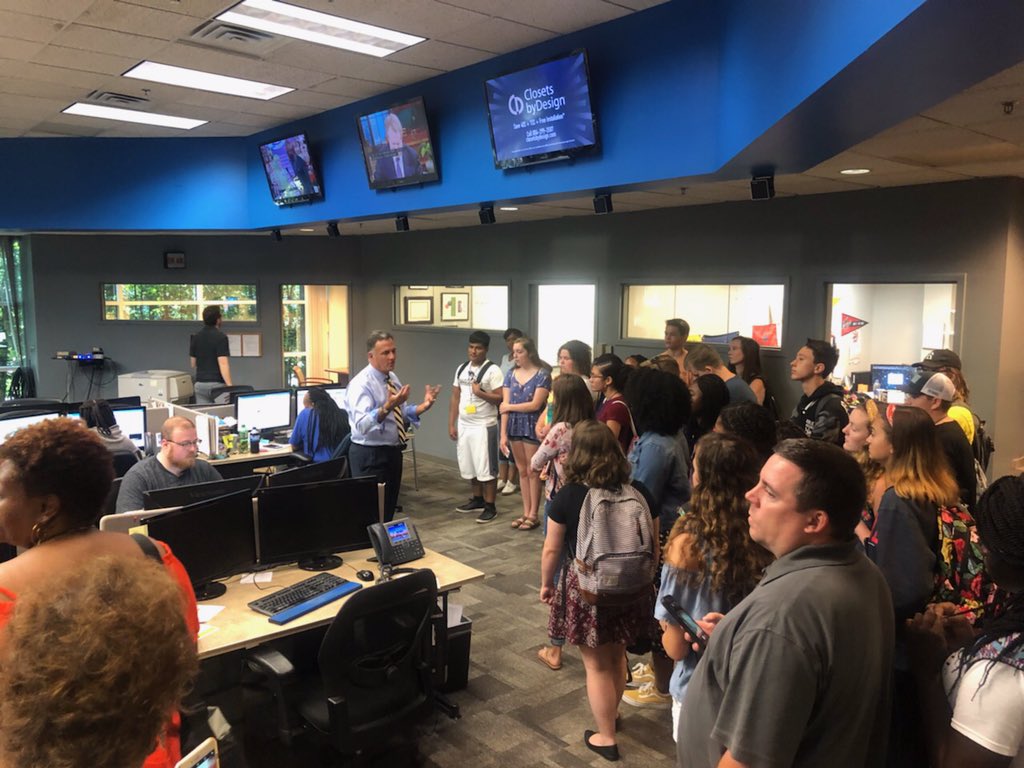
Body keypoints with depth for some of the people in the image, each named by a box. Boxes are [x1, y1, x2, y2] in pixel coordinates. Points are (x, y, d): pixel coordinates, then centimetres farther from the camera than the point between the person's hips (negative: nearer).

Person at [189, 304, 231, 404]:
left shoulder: (195, 337, 8)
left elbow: (193, 364, 16)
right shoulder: (220, 337, -11)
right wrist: (230, 386, -20)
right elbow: (223, 364, -19)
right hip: (217, 384, -6)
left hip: (200, 384, 6)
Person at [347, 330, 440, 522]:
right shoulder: (361, 384, -20)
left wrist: (423, 406, -8)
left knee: (389, 510, 19)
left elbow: (403, 413, 10)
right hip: (370, 456, -8)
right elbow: (362, 425, -33)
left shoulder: (393, 378, 7)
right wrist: (387, 407, -47)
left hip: (393, 452, 8)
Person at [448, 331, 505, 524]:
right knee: (469, 466, 15)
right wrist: (451, 424, 9)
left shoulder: (492, 370, -9)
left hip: (484, 426, -7)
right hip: (463, 425, 7)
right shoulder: (461, 369, 11)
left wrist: (481, 393, -24)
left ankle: (490, 507, 6)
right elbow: (455, 398, 13)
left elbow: (500, 399, -12)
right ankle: (477, 500, 31)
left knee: (486, 467, -2)